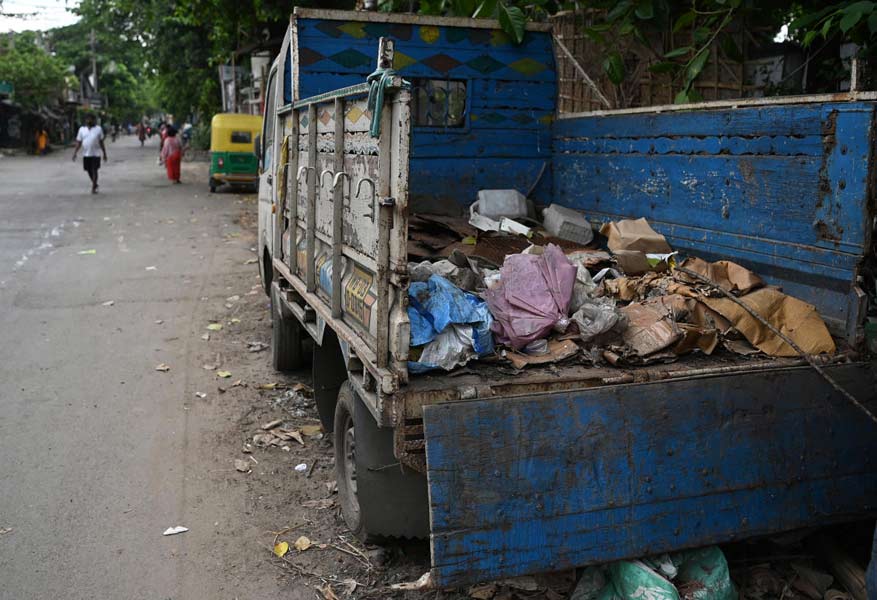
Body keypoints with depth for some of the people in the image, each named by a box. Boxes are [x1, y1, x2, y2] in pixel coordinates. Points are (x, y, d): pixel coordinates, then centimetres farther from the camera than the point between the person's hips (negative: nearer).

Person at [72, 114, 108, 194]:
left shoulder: (98, 129, 2)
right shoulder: (82, 129, 6)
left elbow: (101, 142, 5)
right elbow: (78, 142, 6)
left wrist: (104, 154, 5)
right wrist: (75, 153, -2)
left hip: (96, 154, -3)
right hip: (86, 154, 3)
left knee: (94, 170, -7)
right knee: (89, 170, 8)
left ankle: (93, 188, 0)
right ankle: (95, 184, 30)